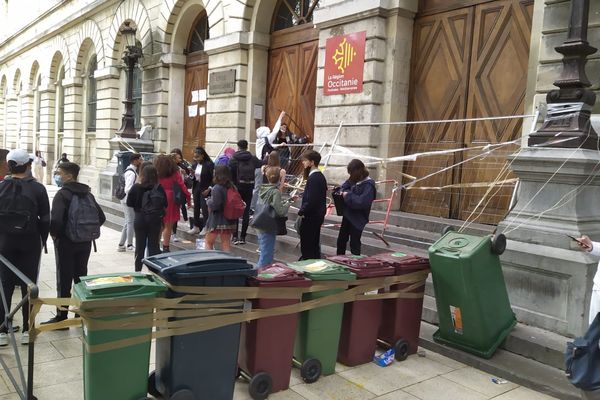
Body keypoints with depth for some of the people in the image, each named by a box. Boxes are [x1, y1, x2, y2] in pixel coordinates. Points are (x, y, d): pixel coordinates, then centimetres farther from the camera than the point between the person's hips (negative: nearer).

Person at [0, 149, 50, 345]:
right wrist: (42, 241, 7)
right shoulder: (38, 189, -7)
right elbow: (45, 220, -5)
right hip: (30, 243, -1)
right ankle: (27, 330, 11)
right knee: (29, 286, 7)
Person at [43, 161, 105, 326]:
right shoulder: (87, 193, 7)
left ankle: (61, 317, 8)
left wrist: (54, 234, -7)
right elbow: (101, 217, 7)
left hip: (66, 242, -6)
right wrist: (87, 231, 12)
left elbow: (56, 220, -25)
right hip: (85, 243, 6)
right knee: (81, 278, 14)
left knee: (64, 281, 2)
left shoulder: (62, 194, -13)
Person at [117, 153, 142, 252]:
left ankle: (121, 245, 24)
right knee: (131, 222, 1)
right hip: (129, 201, -10)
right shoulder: (131, 173, -19)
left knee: (128, 222, 16)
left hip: (127, 200, 10)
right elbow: (128, 189, -25)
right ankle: (129, 245, 11)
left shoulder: (131, 171, 11)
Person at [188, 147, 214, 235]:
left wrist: (209, 189, -18)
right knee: (196, 207, 13)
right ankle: (196, 227, 24)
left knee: (204, 208, -5)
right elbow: (193, 177, 11)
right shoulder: (194, 165, 6)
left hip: (205, 189, -7)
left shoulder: (209, 164, -13)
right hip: (196, 188, 7)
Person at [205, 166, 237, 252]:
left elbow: (214, 205, -22)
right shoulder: (231, 187, 5)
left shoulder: (217, 188, -17)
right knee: (226, 243, 10)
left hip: (216, 220, -6)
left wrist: (208, 201, -1)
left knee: (208, 241, 9)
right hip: (229, 220, 6)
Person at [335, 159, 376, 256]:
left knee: (354, 243, 3)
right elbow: (344, 186, 18)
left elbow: (363, 202, -31)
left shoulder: (368, 185, -20)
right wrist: (342, 191, -6)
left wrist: (348, 195, -23)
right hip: (348, 215, 8)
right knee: (341, 240, 18)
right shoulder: (354, 180, 3)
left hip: (358, 218, -8)